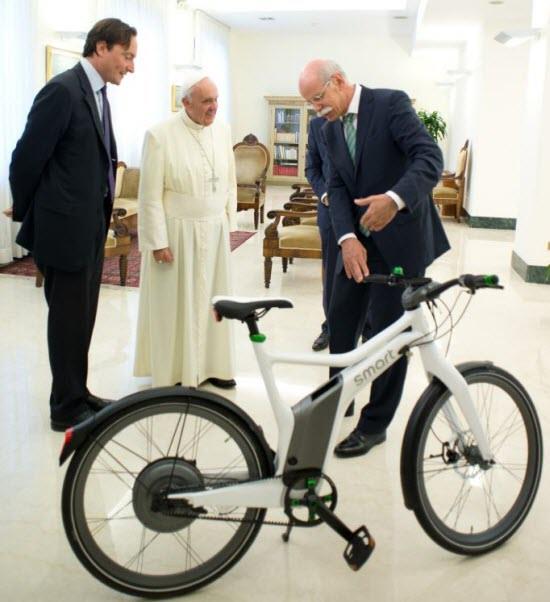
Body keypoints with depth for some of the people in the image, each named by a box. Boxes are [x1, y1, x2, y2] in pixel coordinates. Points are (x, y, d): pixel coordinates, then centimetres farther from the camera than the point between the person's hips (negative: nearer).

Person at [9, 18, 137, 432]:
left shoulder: (97, 93, 11)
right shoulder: (63, 90, -16)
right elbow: (27, 157, -14)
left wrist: (103, 212, 15)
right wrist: (25, 213, -3)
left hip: (91, 225, 8)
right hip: (64, 226, -8)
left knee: (82, 316, 15)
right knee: (69, 317, 2)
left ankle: (77, 394, 29)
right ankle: (67, 408, 15)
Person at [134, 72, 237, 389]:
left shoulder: (223, 131, 4)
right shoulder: (161, 135, -12)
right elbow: (150, 194, -11)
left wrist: (230, 223, 9)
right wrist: (158, 241, -13)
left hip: (215, 231, 5)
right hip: (177, 232, -5)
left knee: (213, 298, 11)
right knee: (176, 302, 4)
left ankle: (213, 365, 25)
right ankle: (175, 371, 17)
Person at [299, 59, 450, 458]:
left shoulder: (391, 104, -12)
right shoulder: (331, 129, 9)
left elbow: (431, 159, -22)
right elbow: (338, 187, 2)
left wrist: (395, 199, -40)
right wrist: (347, 238, -15)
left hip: (400, 237, -6)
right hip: (359, 238, 7)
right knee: (341, 321, 13)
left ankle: (374, 425, 15)